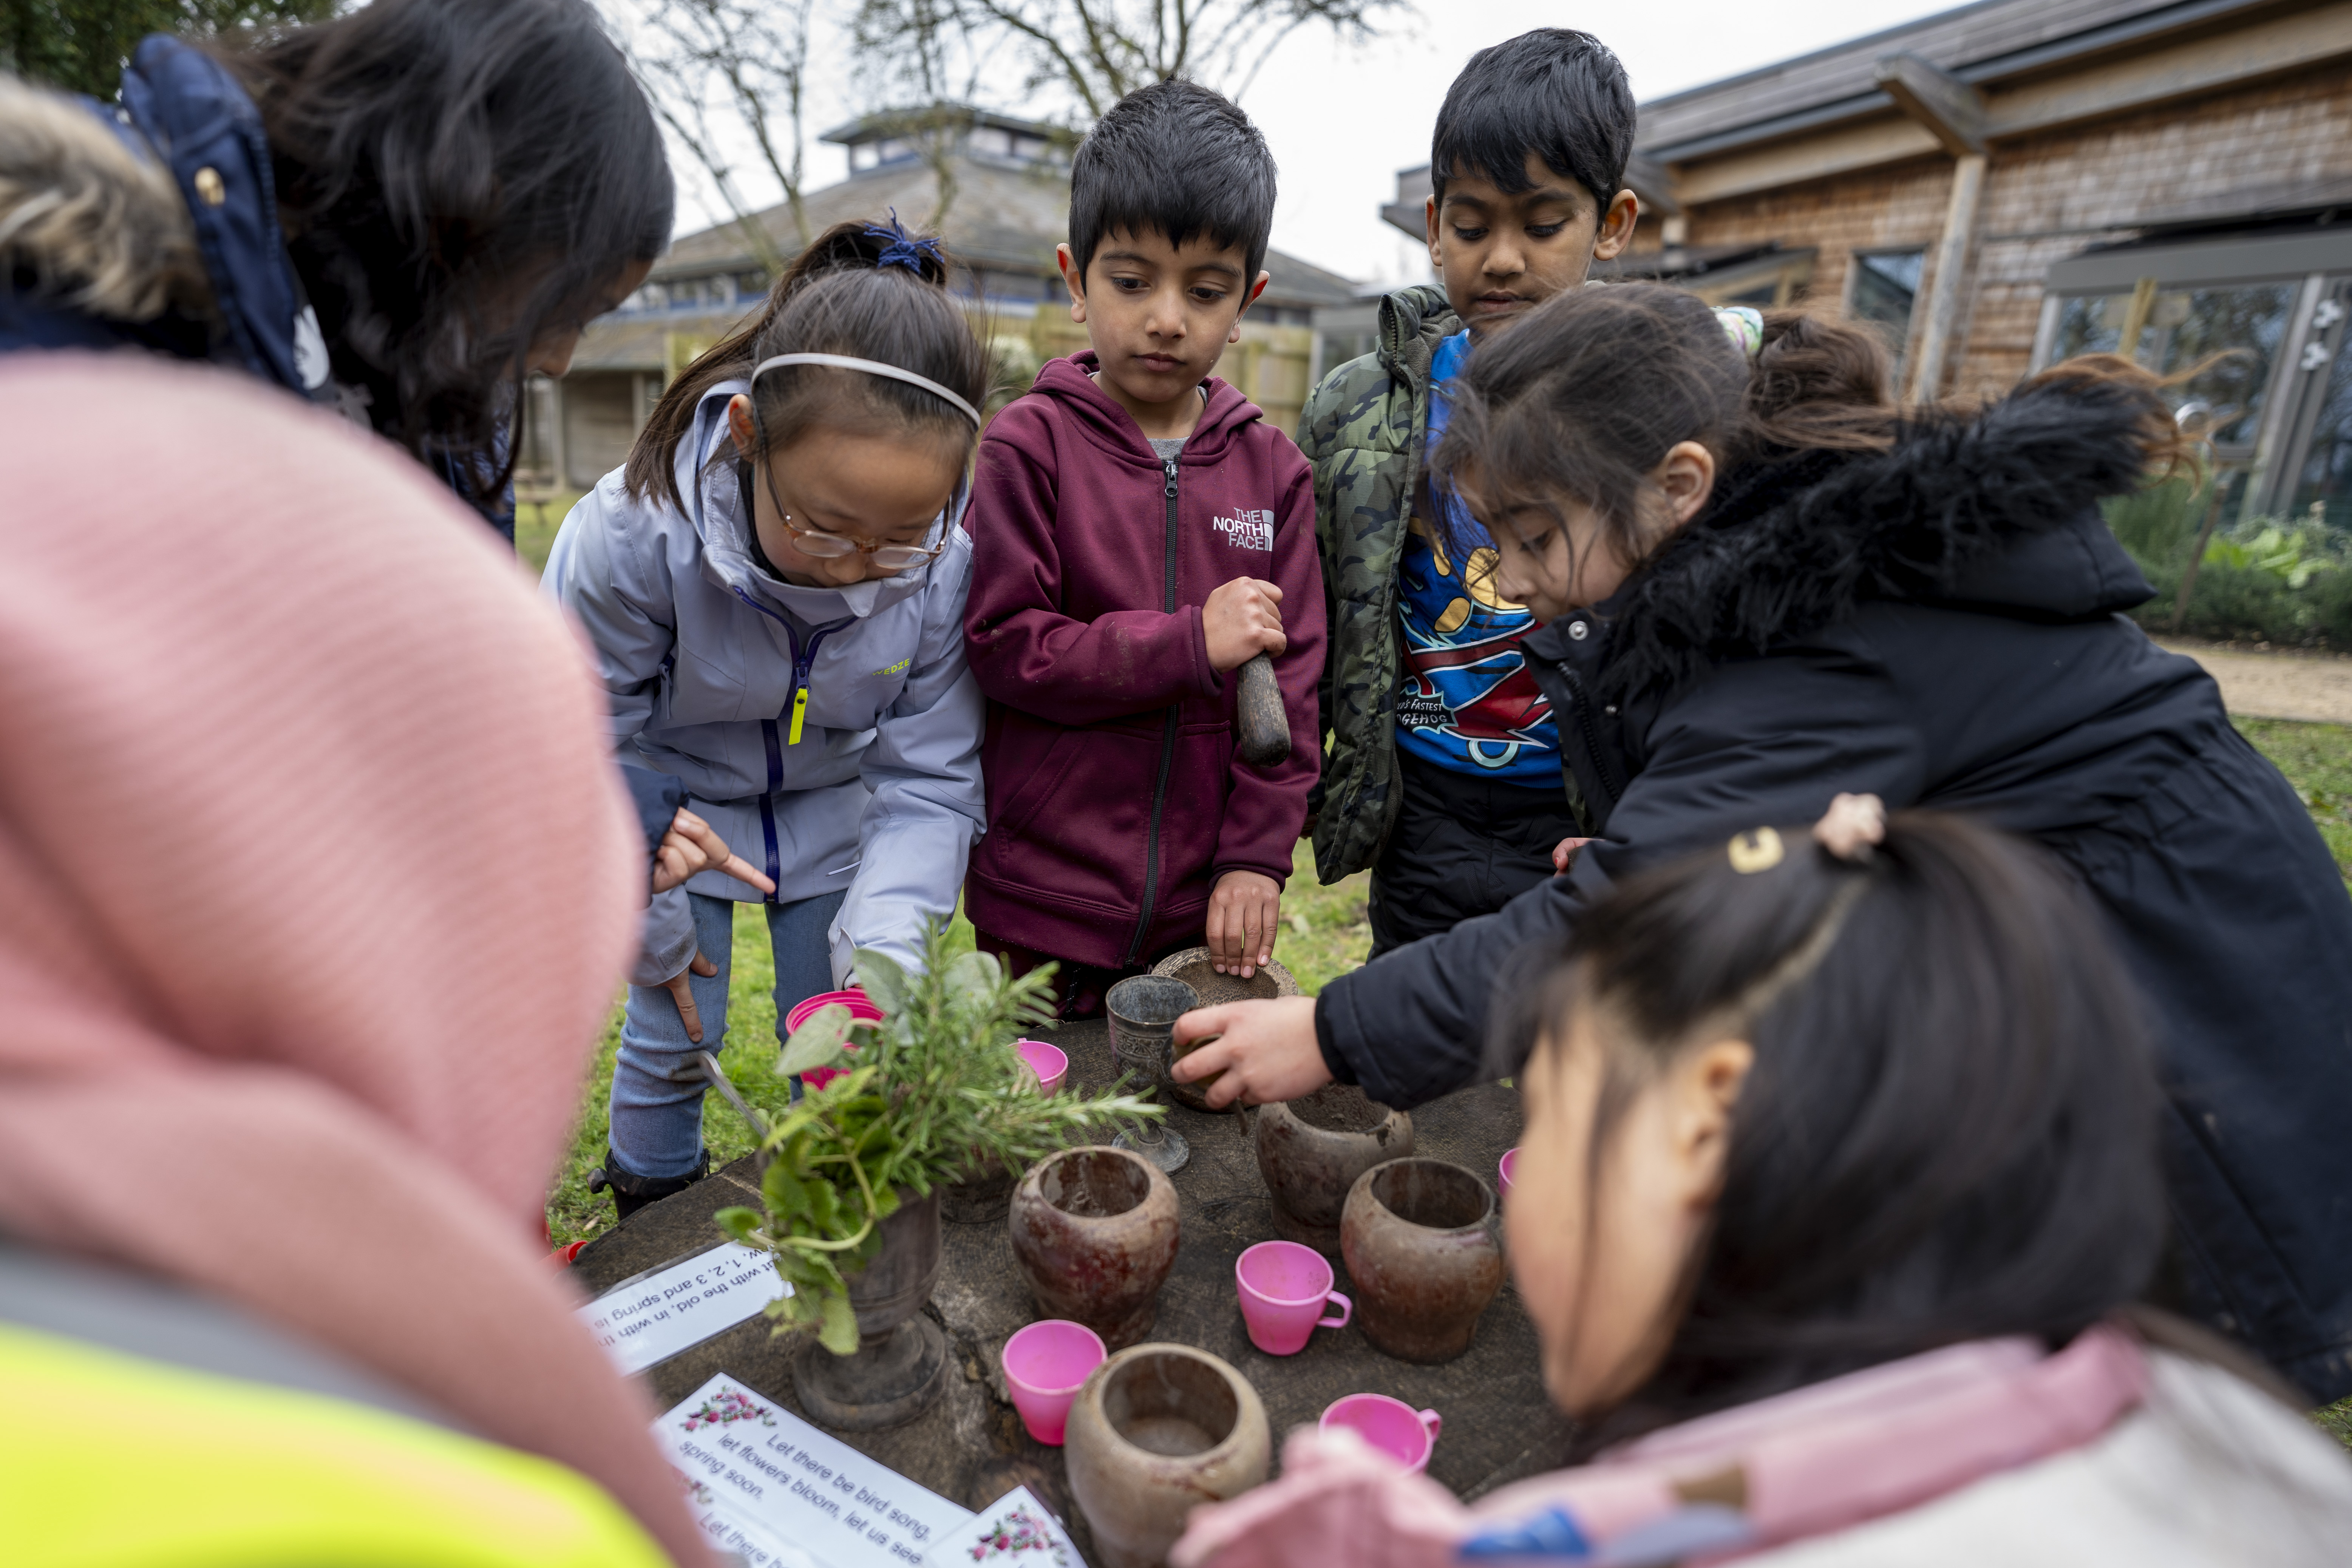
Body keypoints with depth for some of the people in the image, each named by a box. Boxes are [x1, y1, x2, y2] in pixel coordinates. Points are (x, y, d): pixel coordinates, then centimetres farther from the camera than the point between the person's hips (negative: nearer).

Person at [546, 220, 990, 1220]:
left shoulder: (943, 566, -28)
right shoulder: (631, 533, -32)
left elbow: (929, 781, -17)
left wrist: (886, 948, -29)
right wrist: (650, 927, -8)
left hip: (835, 814, 2)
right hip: (673, 804, -1)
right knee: (675, 1034, 6)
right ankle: (651, 1220, 37)